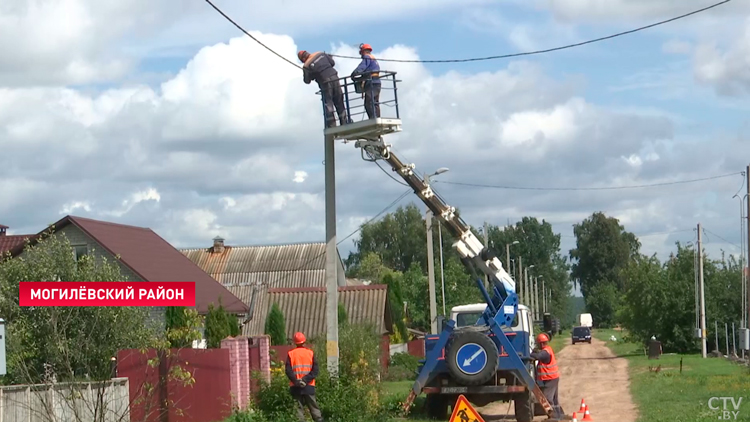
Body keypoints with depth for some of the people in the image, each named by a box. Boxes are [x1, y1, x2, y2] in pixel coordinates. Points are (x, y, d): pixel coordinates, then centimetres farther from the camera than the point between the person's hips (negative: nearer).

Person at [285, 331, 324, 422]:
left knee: (298, 408, 2)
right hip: (309, 386, 0)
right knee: (314, 408, 6)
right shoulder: (310, 353, 2)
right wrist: (306, 380, -9)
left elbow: (288, 371, -7)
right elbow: (315, 370, -5)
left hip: (295, 387, 0)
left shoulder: (290, 354, 0)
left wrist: (296, 381, -9)